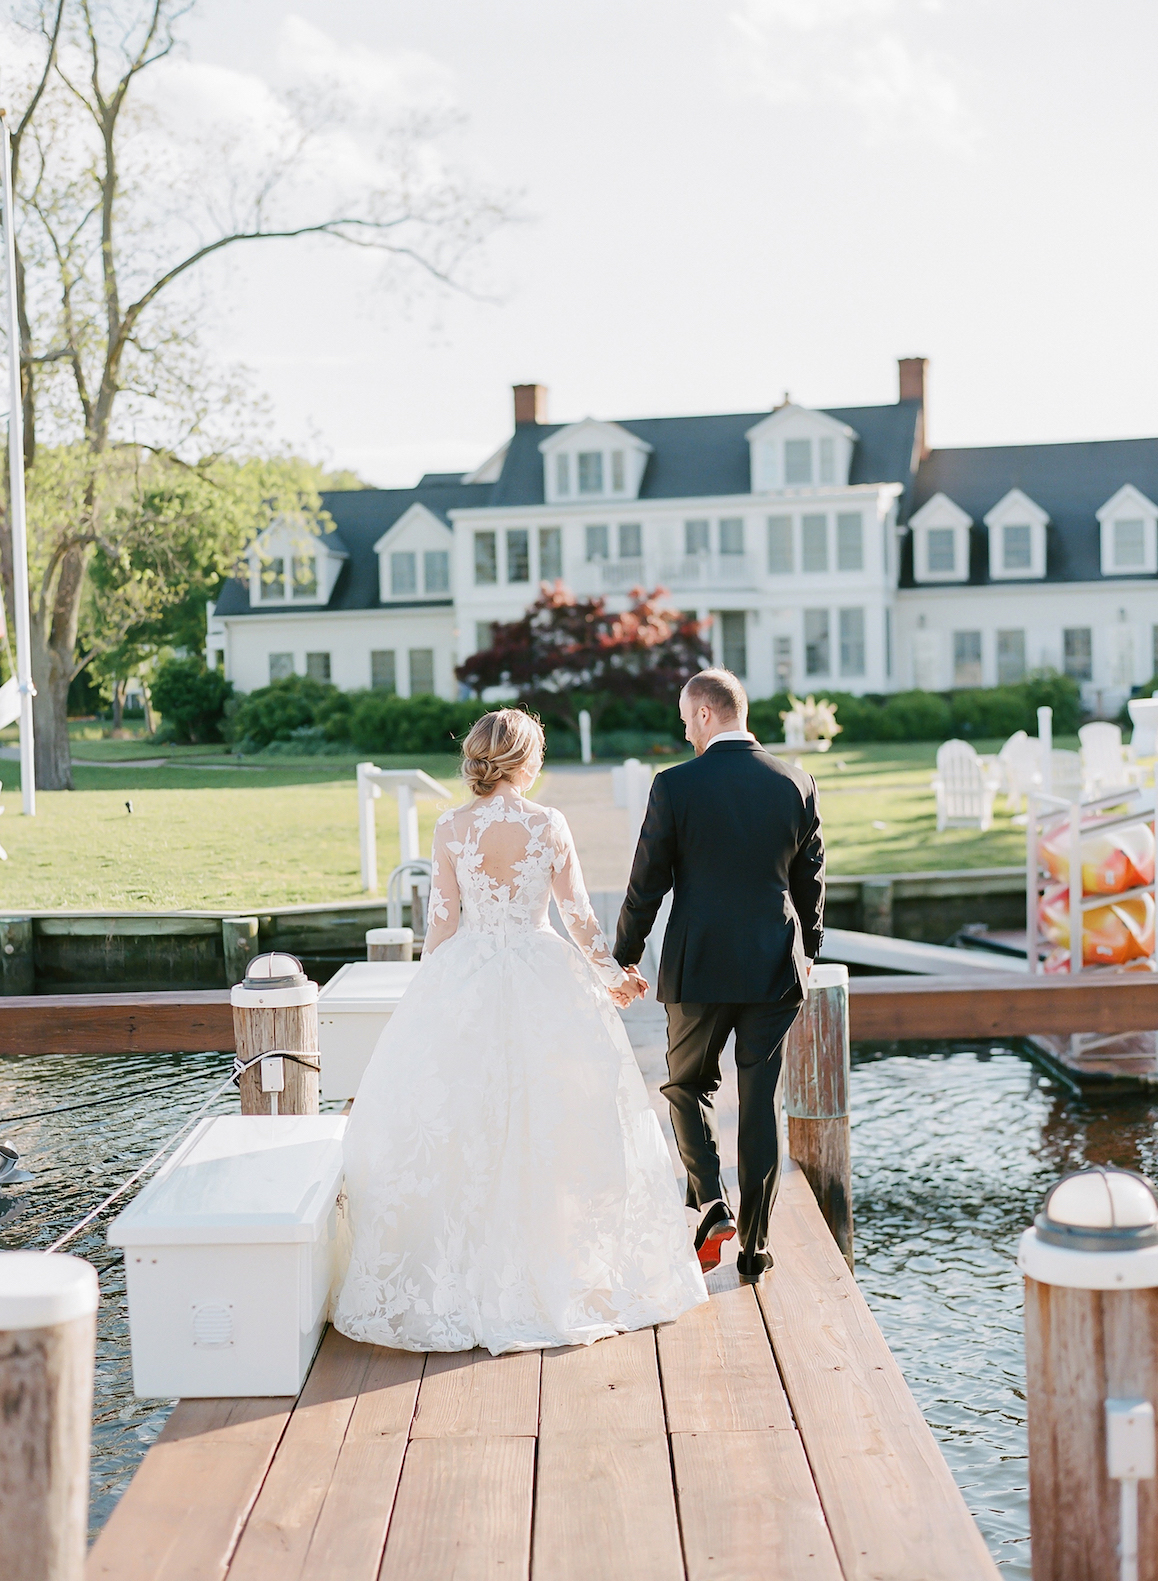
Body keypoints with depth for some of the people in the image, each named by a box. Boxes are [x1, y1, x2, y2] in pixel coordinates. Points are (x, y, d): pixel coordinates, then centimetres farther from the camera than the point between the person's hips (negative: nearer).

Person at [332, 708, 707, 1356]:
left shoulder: (452, 828, -5)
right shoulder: (549, 824, -6)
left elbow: (443, 920, -2)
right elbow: (578, 912, -1)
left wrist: (429, 993, 10)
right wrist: (611, 972, 15)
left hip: (465, 983, 0)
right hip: (544, 985, 0)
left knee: (458, 1129, 8)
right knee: (552, 1129, 10)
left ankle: (474, 1279, 12)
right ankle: (560, 1269, 17)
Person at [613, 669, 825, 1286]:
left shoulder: (675, 786, -10)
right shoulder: (796, 784, 0)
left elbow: (646, 884, -5)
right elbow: (810, 880, 8)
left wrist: (625, 958, 8)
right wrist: (808, 951, 23)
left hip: (698, 968, -2)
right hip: (775, 968, 3)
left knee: (687, 1084, 18)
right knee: (761, 1103, 9)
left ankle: (711, 1204, 1)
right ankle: (754, 1246, 14)